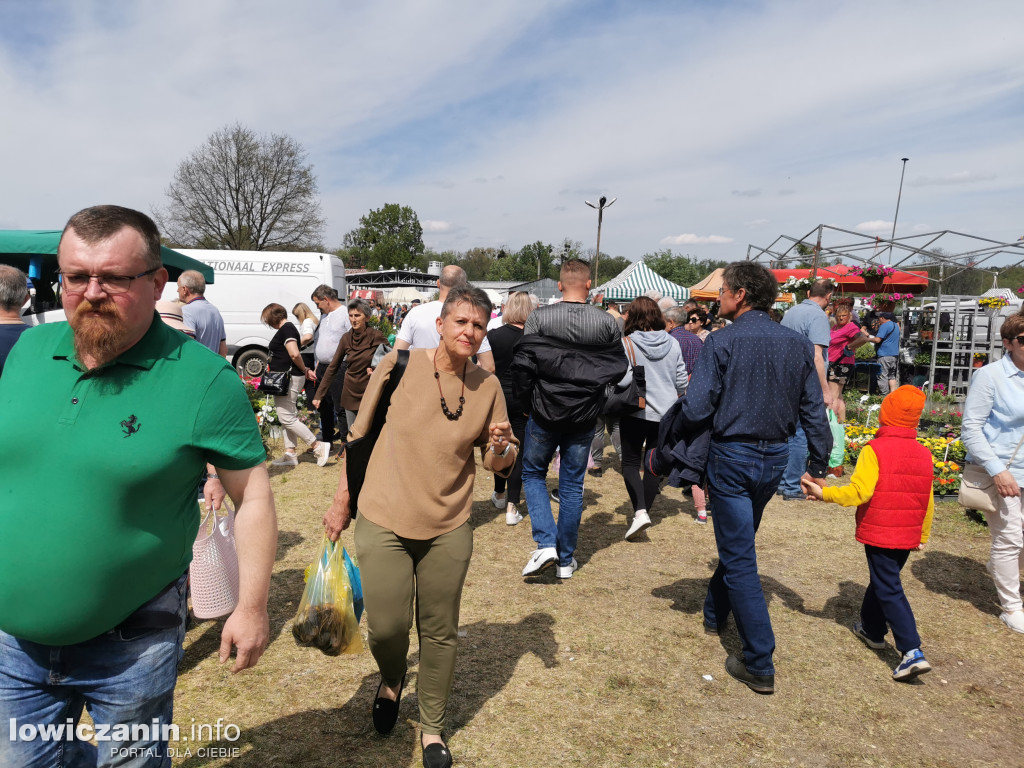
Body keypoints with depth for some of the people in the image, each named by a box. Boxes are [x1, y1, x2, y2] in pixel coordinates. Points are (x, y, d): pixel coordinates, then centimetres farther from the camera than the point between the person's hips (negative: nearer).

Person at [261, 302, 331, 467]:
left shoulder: (286, 329, -15)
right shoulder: (287, 328, 17)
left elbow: (294, 354, -24)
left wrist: (305, 370, -12)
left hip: (289, 378, -11)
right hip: (287, 380, 11)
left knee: (287, 418, -9)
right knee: (288, 417, 13)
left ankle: (319, 446, -7)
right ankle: (290, 454, 18)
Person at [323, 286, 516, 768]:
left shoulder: (487, 386, -2)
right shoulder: (399, 366, -8)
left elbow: (498, 462, 5)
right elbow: (359, 436, 0)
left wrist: (501, 446, -18)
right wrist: (341, 501, 3)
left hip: (448, 529, 2)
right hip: (383, 521, -1)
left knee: (440, 631, 11)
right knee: (386, 627, 2)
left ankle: (432, 728, 35)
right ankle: (391, 680, 40)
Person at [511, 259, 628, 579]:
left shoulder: (539, 318, -10)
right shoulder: (607, 322, -4)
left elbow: (522, 365, -10)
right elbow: (619, 369, 3)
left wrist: (526, 402, 3)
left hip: (544, 412, -2)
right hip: (585, 417, 2)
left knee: (533, 473, 18)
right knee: (572, 485, 12)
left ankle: (546, 543, 3)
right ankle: (566, 560, 21)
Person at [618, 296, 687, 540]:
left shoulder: (627, 344, -11)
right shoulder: (672, 343, 0)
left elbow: (623, 380, -18)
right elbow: (681, 381, 4)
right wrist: (675, 399, 22)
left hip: (636, 410, -3)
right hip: (665, 412, 4)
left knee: (630, 462, 5)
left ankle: (640, 512, -12)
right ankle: (644, 511, 21)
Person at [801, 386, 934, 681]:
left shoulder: (875, 450, -16)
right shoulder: (924, 454, 5)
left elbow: (859, 491, -24)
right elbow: (928, 501, 12)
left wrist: (823, 493, -17)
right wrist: (923, 535, 22)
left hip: (878, 534, -7)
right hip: (908, 537, 7)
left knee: (889, 590, -2)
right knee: (881, 580, 23)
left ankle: (912, 653, -8)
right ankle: (872, 629, 38)